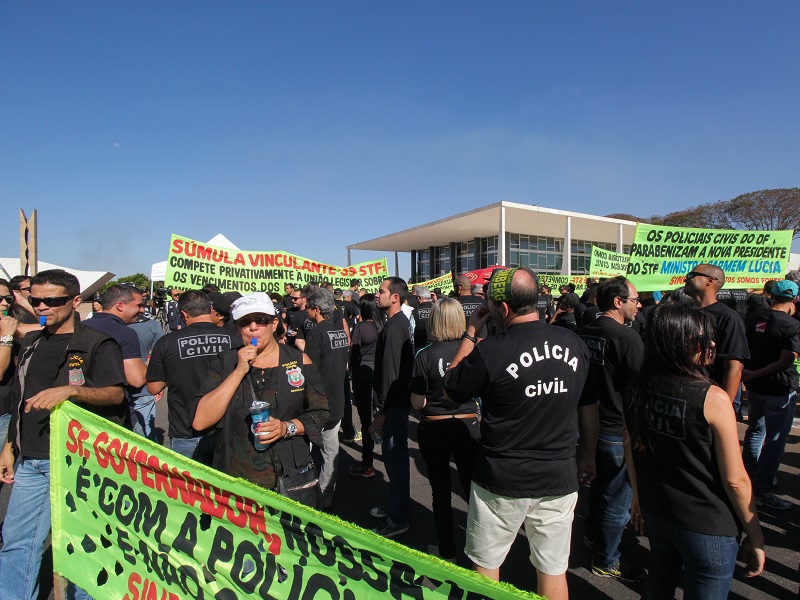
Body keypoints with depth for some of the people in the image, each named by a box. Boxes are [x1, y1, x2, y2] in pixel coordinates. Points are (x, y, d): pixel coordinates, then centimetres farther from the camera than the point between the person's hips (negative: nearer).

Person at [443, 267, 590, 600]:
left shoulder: (490, 351, -21)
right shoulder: (574, 343, -6)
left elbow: (452, 391, -4)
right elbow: (587, 404, 9)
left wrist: (471, 332, -1)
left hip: (502, 480, -4)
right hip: (559, 479, 4)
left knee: (485, 565, 17)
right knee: (554, 571, 19)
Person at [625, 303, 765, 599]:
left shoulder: (638, 391, -7)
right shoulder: (713, 399, -22)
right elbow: (735, 481, -17)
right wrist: (755, 538, -4)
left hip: (655, 514, 5)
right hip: (707, 526, -5)